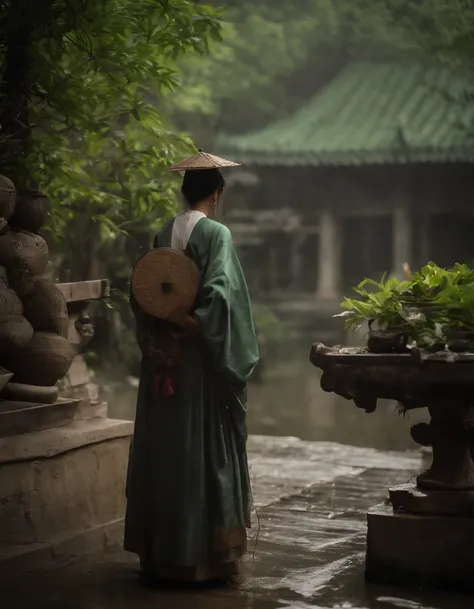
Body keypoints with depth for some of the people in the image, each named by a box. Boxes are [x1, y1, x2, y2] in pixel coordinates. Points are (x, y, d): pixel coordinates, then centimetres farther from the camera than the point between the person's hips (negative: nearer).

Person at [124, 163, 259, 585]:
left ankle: (161, 550, 17)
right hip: (201, 356, -6)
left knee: (165, 448, 11)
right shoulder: (216, 233, -10)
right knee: (205, 450, 1)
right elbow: (220, 291, -22)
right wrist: (193, 326, -14)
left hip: (163, 356, 6)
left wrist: (156, 335, 6)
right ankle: (204, 553, 4)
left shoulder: (163, 235, 8)